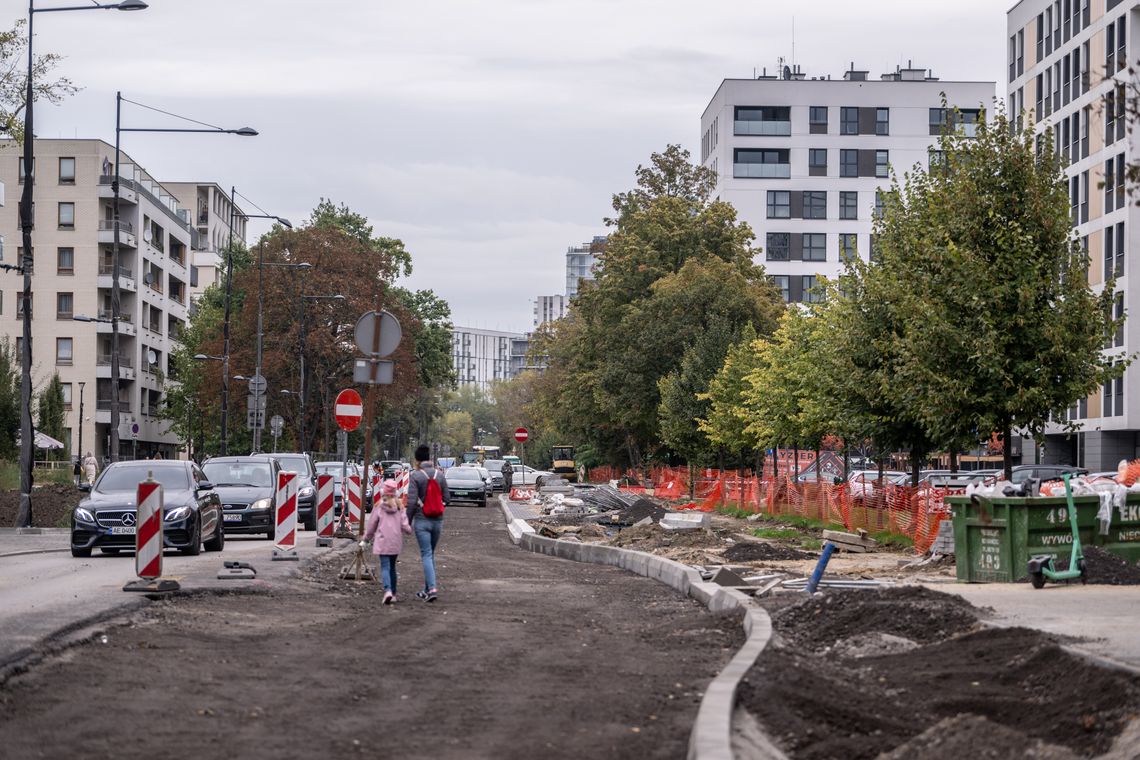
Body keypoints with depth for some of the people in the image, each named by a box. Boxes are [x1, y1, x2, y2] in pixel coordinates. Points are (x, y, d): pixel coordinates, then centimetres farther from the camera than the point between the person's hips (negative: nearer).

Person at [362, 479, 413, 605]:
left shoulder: (379, 506, -3)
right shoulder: (399, 506, 2)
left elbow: (371, 525, 3)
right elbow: (404, 525, -1)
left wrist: (365, 539, 15)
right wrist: (410, 531, 21)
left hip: (382, 541, -3)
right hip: (396, 542, 3)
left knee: (385, 567, -6)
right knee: (392, 567, 16)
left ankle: (388, 590, -27)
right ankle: (393, 594, 17)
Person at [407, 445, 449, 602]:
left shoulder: (416, 476, -11)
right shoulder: (440, 475, 3)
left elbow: (411, 501, -14)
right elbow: (447, 498, 3)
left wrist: (408, 521, -4)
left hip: (422, 520, -4)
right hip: (437, 520, 4)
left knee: (426, 554, -4)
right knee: (431, 554, 15)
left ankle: (432, 587, -17)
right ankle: (427, 589, 19)